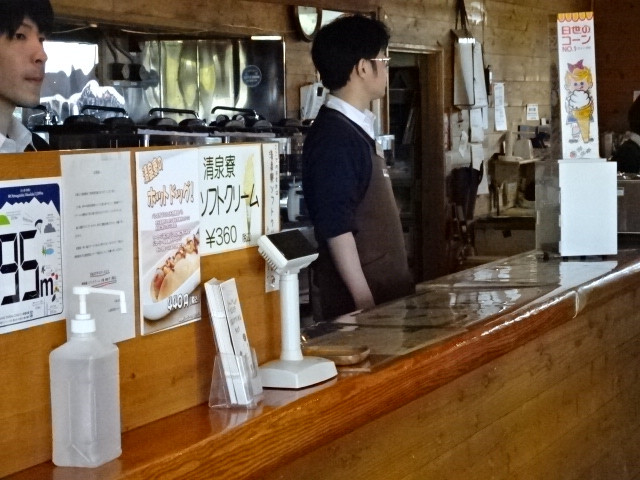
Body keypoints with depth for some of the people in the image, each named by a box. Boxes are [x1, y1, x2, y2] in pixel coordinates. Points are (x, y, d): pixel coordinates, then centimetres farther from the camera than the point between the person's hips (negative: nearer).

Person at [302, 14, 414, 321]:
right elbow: (335, 227, -21)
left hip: (381, 287, 9)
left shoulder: (356, 129, 13)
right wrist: (364, 300, -23)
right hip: (356, 296, -9)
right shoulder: (333, 137, -16)